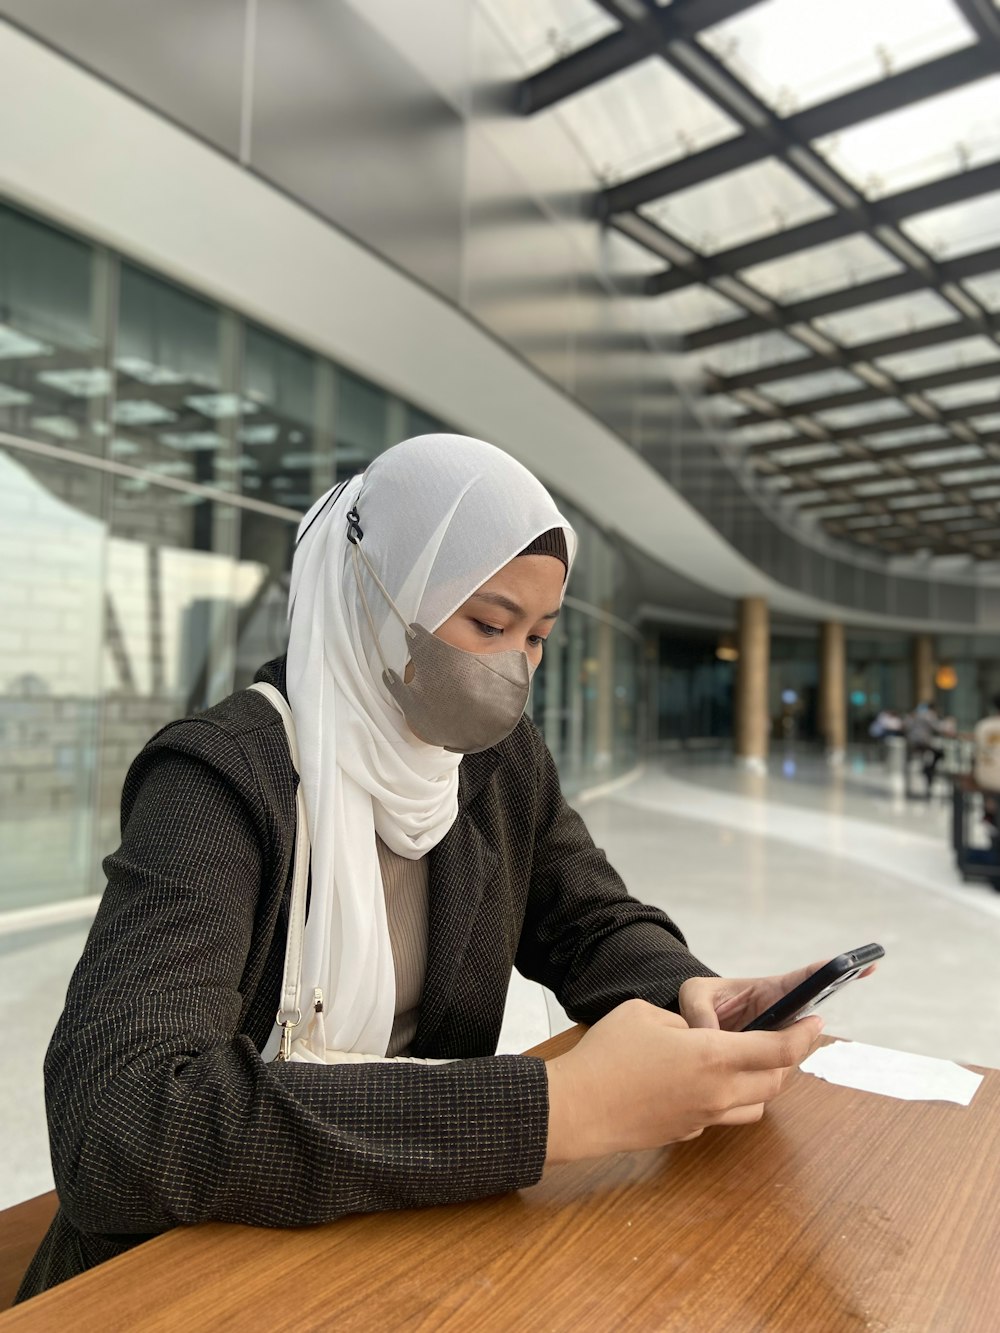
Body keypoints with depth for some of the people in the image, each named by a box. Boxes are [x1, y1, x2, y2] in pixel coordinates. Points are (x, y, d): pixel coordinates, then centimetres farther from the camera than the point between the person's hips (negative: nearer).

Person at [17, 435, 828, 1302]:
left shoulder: (503, 761, -2)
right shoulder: (223, 779, -21)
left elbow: (594, 925, 5)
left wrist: (690, 993, -18)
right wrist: (556, 1107, -35)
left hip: (415, 1225, 5)